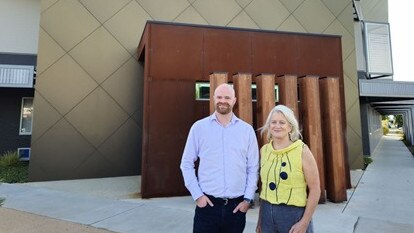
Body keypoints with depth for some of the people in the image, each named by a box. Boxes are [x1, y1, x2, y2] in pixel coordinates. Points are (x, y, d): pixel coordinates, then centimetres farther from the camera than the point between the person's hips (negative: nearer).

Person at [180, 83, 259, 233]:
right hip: (207, 203, -1)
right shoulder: (199, 127, -3)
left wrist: (248, 198, 0)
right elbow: (187, 164, 1)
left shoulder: (247, 130, 1)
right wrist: (197, 194, -4)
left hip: (237, 205, 2)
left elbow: (253, 168, 4)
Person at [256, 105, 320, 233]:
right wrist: (260, 218, 10)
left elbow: (315, 190, -9)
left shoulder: (302, 150, -11)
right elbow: (264, 185, 8)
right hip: (267, 212, 4)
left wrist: (304, 222, -12)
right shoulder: (264, 150, 0)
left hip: (294, 213, -3)